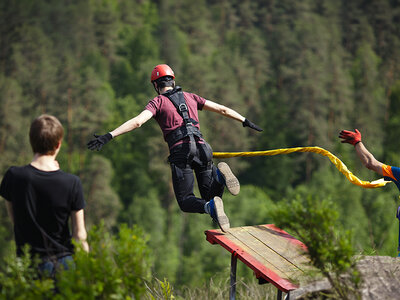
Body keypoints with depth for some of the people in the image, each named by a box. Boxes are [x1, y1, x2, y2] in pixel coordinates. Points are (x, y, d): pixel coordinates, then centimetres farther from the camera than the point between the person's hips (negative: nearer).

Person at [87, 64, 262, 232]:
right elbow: (222, 109, 25)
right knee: (210, 198, 11)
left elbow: (137, 122, -7)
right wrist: (245, 122, 37)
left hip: (180, 150, -4)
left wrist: (109, 136, -12)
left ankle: (211, 208, -31)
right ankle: (219, 174, -21)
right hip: (201, 147, 4)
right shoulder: (190, 97, 23)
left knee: (186, 201, 2)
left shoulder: (158, 102, 9)